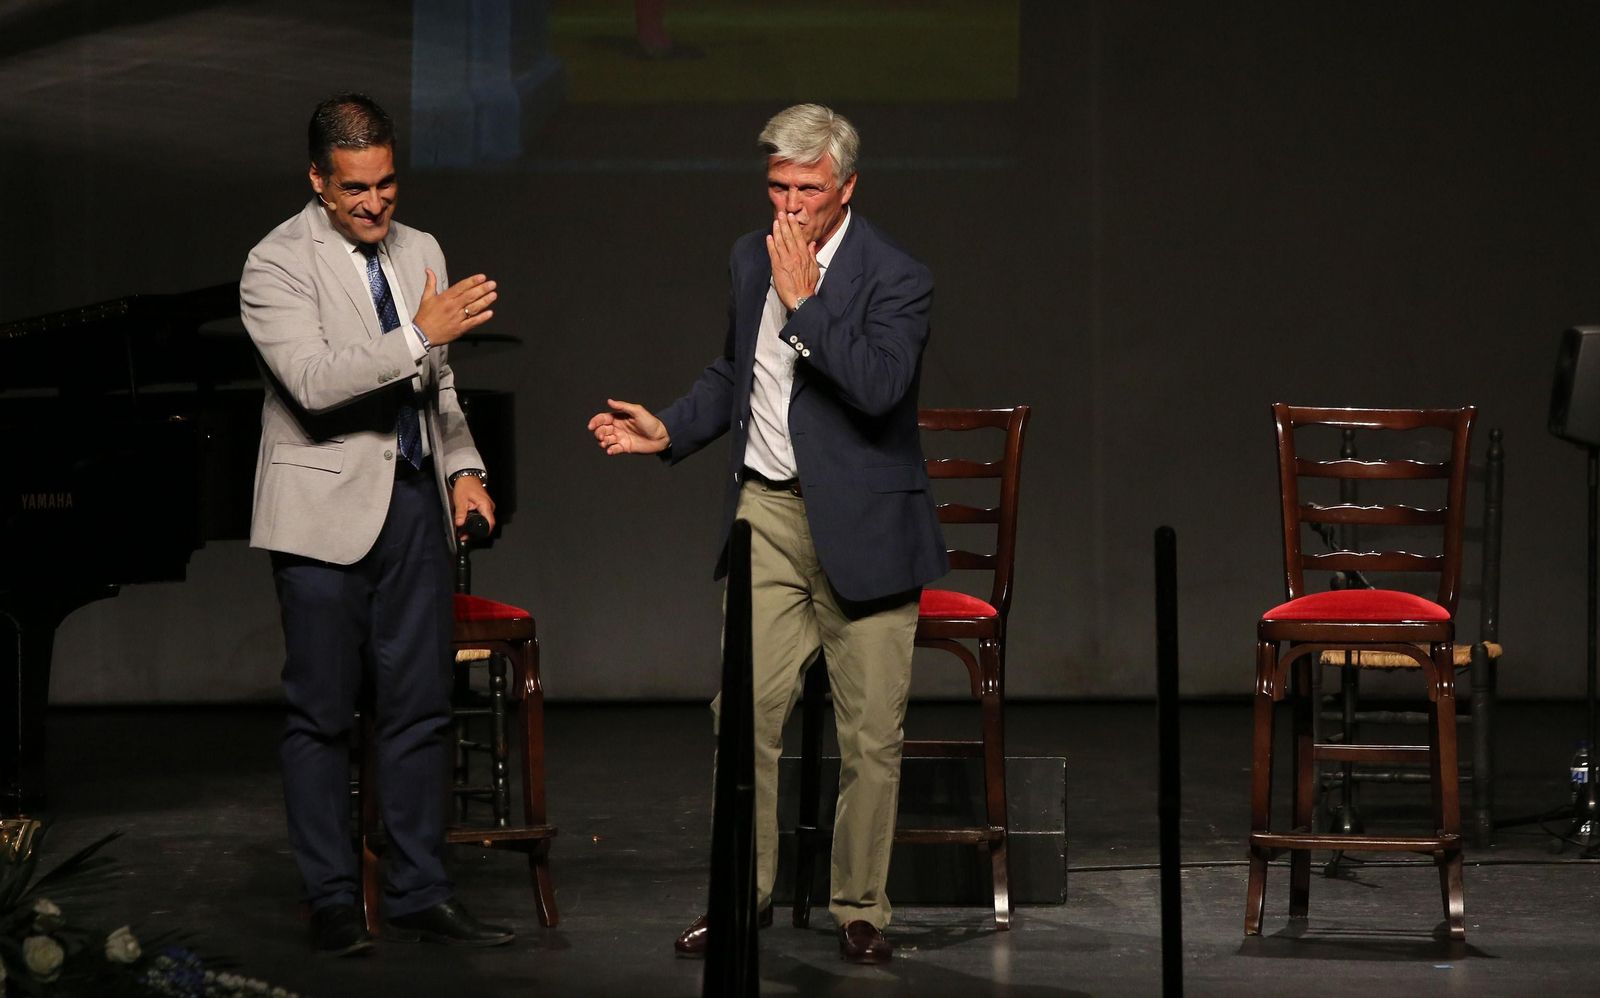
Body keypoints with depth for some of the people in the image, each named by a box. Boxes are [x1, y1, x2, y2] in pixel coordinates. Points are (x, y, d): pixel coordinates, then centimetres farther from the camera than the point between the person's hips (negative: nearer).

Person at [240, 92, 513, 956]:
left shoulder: (420, 253, 12)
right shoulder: (277, 266, -9)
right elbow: (314, 380, -23)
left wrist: (463, 467, 6)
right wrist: (422, 334, -27)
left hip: (414, 502, 6)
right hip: (325, 512, -6)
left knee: (419, 707, 5)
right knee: (322, 713, 0)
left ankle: (420, 895, 11)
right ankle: (331, 901, 8)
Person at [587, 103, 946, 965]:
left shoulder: (897, 279, -10)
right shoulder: (751, 260, 9)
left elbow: (880, 388, -26)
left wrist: (804, 302, -23)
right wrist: (669, 430, 9)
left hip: (860, 527, -4)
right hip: (767, 514, 5)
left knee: (870, 732, 1)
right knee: (744, 714, 1)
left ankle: (859, 908, 13)